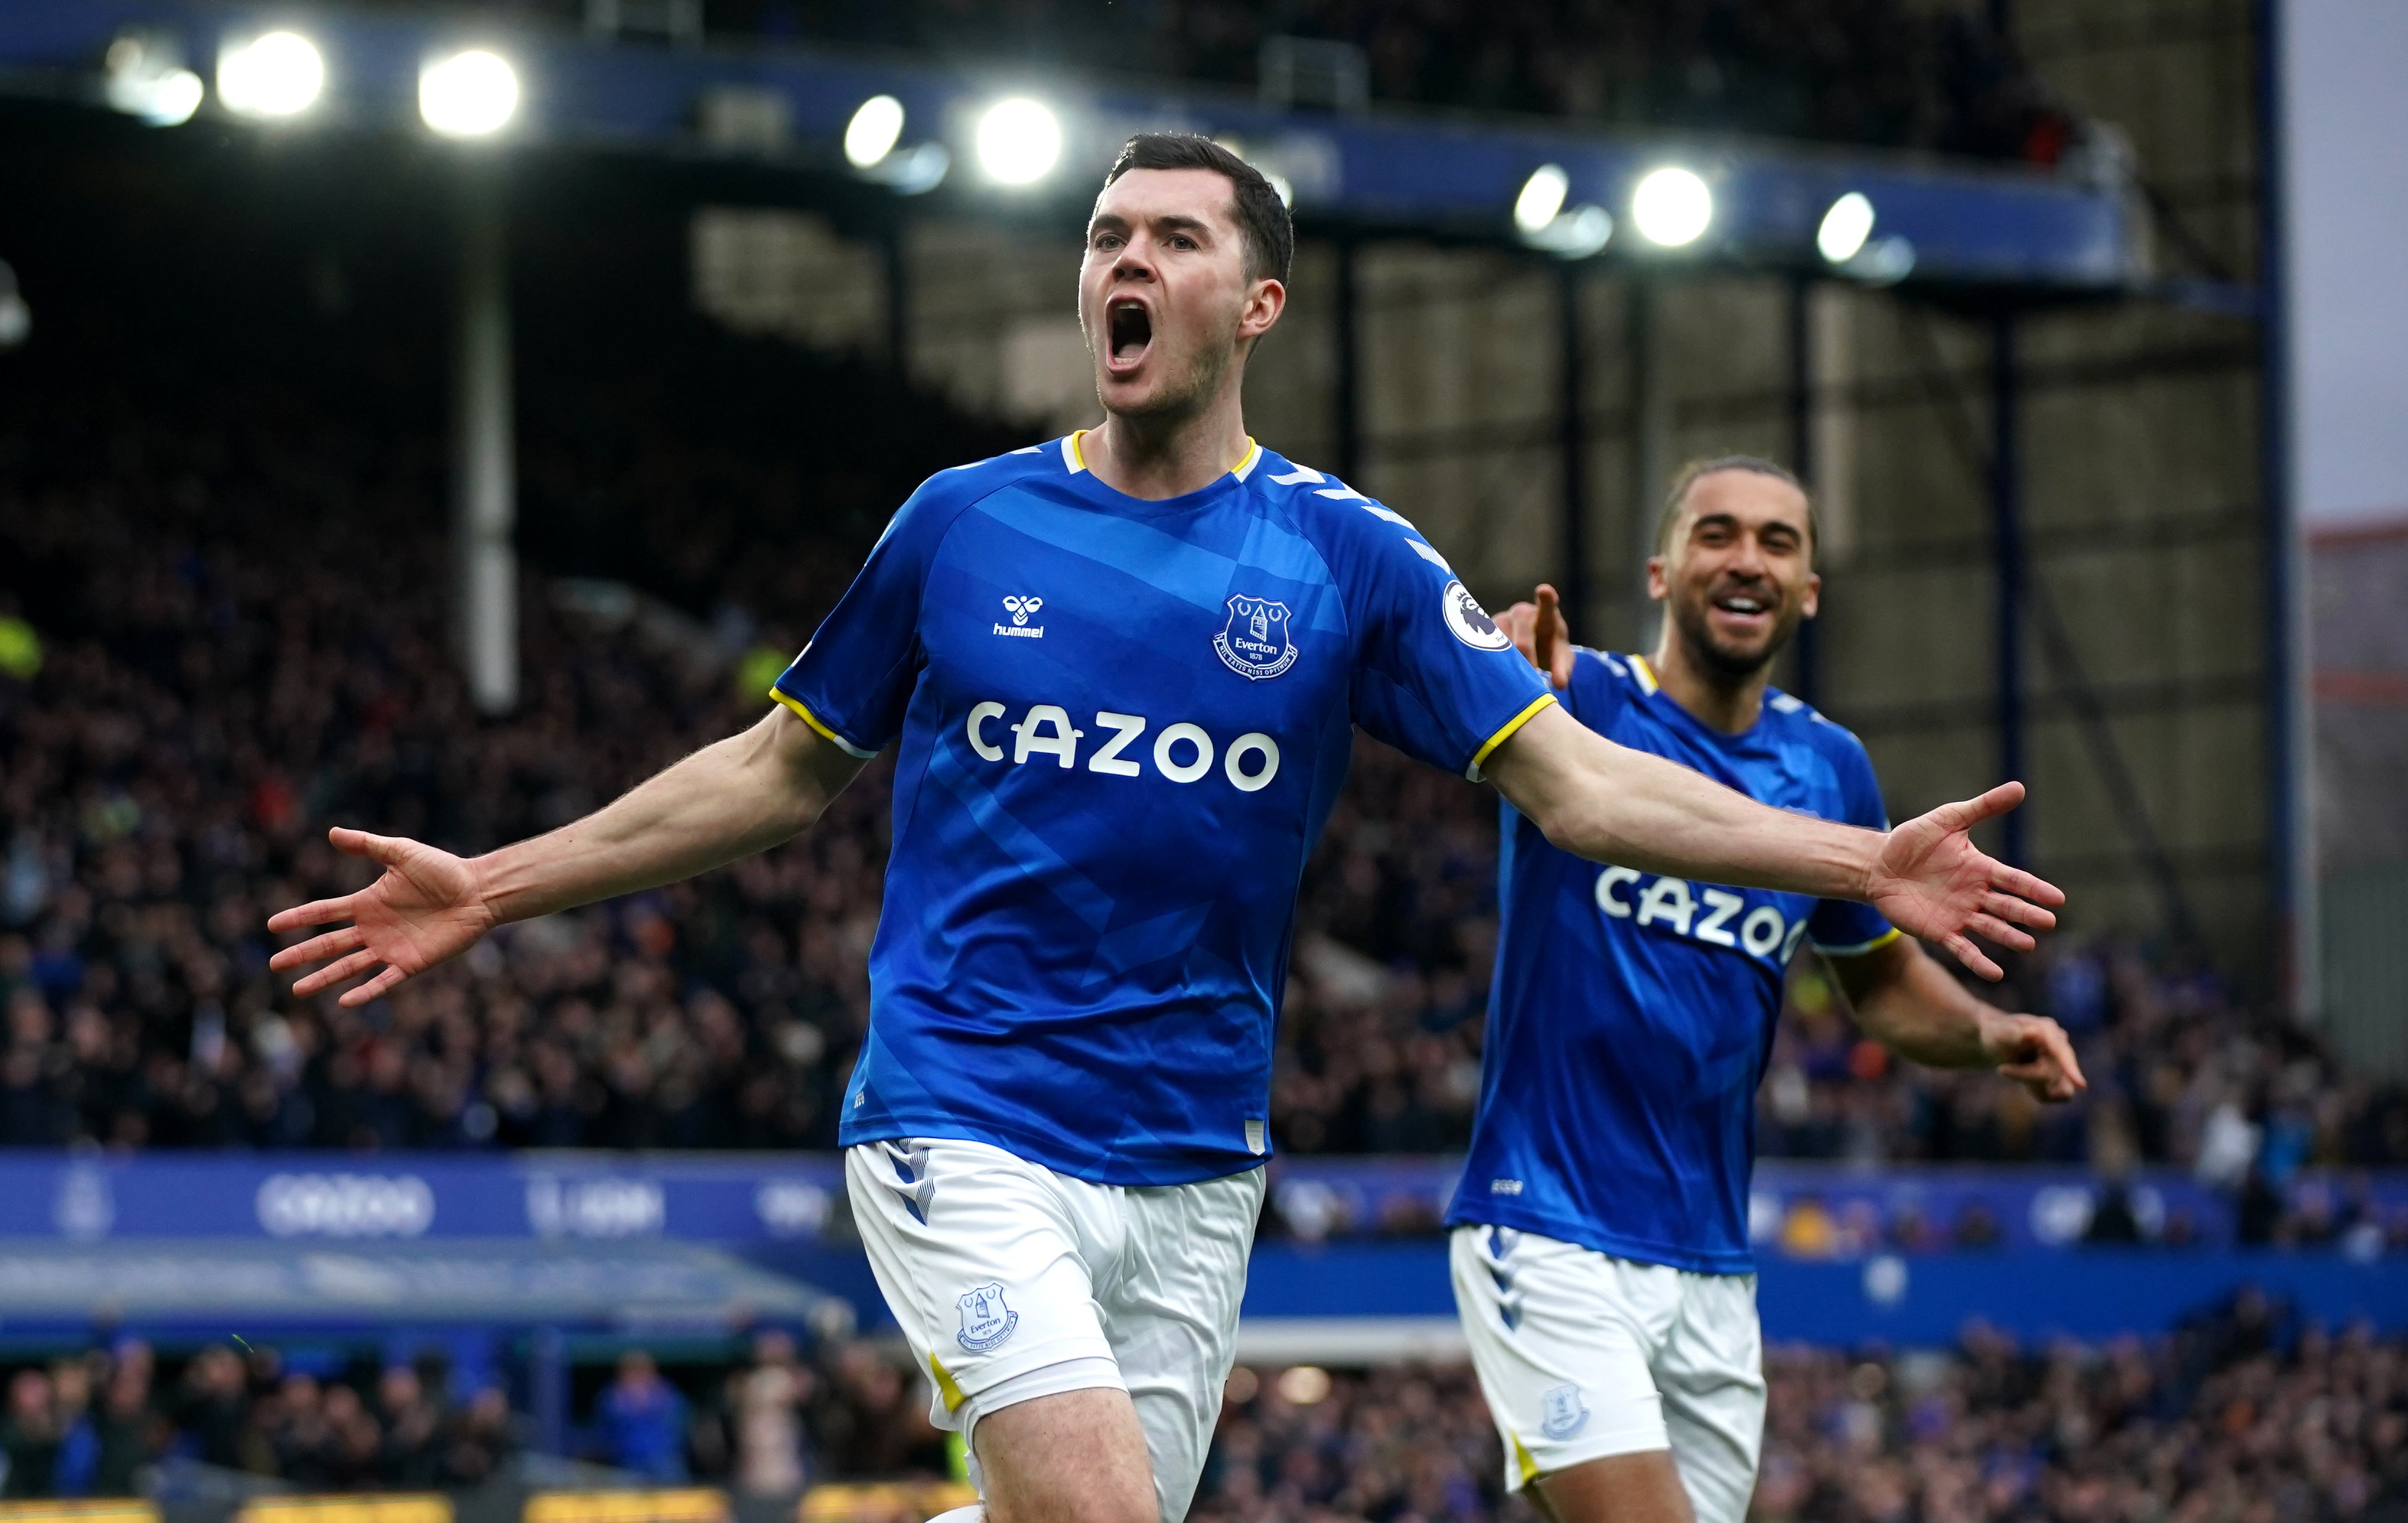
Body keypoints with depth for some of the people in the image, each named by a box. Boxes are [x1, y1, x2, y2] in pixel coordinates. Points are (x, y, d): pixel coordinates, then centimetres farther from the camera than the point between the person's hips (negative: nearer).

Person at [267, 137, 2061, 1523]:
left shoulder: (1343, 555, 3)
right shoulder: (965, 522, 3)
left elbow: (1577, 778, -1)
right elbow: (785, 770, 15)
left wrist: (1863, 863, -12)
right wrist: (495, 888, 12)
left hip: (1192, 1166, 2)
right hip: (965, 1131, -2)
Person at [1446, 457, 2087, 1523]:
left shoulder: (1830, 769, 9)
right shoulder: (1585, 702, -6)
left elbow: (1882, 977, 24)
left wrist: (1990, 1036, 3)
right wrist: (1516, 669, -54)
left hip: (1712, 1271, 6)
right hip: (1551, 1240, -6)